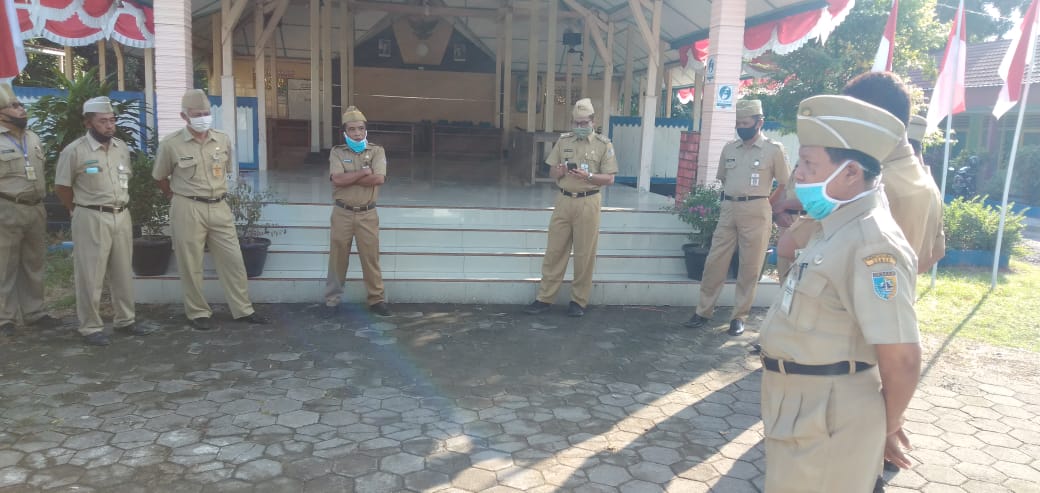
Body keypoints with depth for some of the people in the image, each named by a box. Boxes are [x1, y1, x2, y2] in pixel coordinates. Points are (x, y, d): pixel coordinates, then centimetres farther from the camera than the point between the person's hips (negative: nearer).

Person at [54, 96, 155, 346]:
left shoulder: (122, 148, 7)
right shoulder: (74, 151, -10)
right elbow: (61, 188, -3)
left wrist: (119, 206, 14)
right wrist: (82, 209, 4)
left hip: (122, 216, 6)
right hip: (91, 219, -6)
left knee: (123, 273, 13)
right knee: (91, 276, 0)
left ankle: (125, 321, 24)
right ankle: (91, 328, 10)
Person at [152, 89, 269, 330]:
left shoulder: (223, 140, 4)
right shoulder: (171, 144, -6)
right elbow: (160, 178, 7)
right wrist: (178, 197, 10)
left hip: (219, 207, 4)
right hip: (188, 210, -3)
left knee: (233, 260, 6)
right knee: (191, 265, 5)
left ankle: (243, 310, 16)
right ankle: (198, 313, 19)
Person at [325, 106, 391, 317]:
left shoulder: (377, 151, 0)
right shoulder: (337, 152, 1)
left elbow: (379, 178, -16)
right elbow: (337, 179, -15)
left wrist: (349, 178, -13)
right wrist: (363, 172, -13)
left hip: (367, 214, 0)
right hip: (342, 213, 0)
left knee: (371, 258, 5)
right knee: (337, 258, 8)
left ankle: (377, 299, 15)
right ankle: (332, 299, 19)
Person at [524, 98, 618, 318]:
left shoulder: (604, 144, 0)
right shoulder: (563, 140, 8)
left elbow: (609, 178, -4)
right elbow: (551, 172, 11)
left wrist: (588, 176, -20)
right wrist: (559, 171, -12)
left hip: (588, 203, -3)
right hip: (563, 201, 3)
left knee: (584, 254, 3)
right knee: (554, 250, 5)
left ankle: (579, 300, 15)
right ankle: (545, 298, 12)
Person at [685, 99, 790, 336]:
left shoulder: (774, 149, -4)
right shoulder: (729, 148, 9)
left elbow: (785, 184, 0)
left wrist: (766, 205, -1)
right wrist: (730, 200, 11)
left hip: (755, 213, -4)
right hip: (728, 210, 4)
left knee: (750, 267, 3)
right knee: (714, 261, 4)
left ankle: (739, 316, 13)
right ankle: (704, 311, 14)